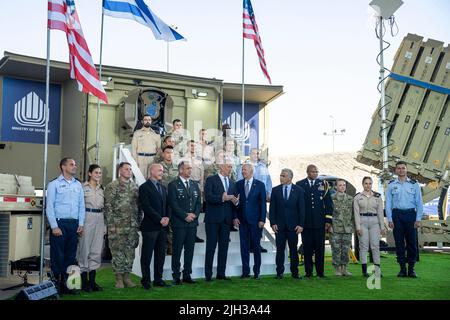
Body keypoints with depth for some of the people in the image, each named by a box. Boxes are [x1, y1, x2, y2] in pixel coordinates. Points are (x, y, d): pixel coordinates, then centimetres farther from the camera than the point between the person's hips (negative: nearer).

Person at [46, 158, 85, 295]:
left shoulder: (78, 185, 14)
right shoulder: (54, 184, 0)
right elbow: (49, 206, -5)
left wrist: (81, 224, 6)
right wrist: (54, 226, -11)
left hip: (74, 224, 5)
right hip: (59, 223, -5)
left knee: (71, 255, 7)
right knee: (57, 255, -3)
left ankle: (66, 284, 14)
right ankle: (56, 284, 4)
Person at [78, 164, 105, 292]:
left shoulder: (102, 189, 14)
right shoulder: (83, 187, -3)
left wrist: (105, 225, 13)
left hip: (99, 219, 6)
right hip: (87, 218, -6)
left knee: (96, 250, 7)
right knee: (85, 249, -1)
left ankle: (92, 280, 14)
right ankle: (84, 281, 7)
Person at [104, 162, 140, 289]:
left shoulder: (135, 187, 12)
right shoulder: (112, 186, -4)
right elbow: (108, 206, -8)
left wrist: (138, 223, 11)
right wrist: (110, 225, -12)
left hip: (132, 226, 5)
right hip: (117, 226, -5)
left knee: (130, 252, 8)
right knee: (117, 252, -1)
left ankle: (127, 277, 18)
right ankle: (119, 278, 8)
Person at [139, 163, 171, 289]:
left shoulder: (163, 188, 18)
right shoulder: (144, 187, -5)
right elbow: (146, 207, -13)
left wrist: (167, 217, -1)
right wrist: (160, 219, -16)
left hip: (163, 227, 7)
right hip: (150, 226, -7)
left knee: (161, 254, 9)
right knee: (147, 255, 1)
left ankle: (158, 279, 17)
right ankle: (146, 281, 8)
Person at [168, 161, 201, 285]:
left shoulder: (195, 185, 14)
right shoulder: (173, 185, -2)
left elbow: (199, 202, 12)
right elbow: (173, 203, -10)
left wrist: (195, 214, -5)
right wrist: (185, 216, -14)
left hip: (192, 222, 5)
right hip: (179, 223, -5)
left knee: (190, 250, 8)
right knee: (177, 250, 0)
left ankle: (187, 275, 16)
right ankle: (176, 275, 7)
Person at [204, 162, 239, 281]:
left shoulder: (232, 183, 17)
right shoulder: (211, 180, -2)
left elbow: (234, 200, 17)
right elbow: (208, 196, -15)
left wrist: (236, 202, -7)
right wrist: (222, 198, -27)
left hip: (226, 220, 6)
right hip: (213, 219, -6)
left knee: (224, 247, 7)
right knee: (211, 246, -2)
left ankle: (221, 273, 15)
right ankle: (208, 274, 4)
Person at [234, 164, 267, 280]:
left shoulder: (260, 185, 0)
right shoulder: (238, 184, 7)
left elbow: (263, 203, -1)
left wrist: (262, 220, -7)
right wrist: (235, 217, -2)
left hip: (255, 220, -2)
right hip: (242, 220, 2)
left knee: (256, 246, 3)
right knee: (244, 246, 5)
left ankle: (256, 272, 12)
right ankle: (245, 271, 13)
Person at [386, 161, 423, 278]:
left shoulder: (414, 184, 7)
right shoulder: (391, 185, 8)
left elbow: (419, 202, 6)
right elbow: (388, 203, 7)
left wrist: (418, 219, -2)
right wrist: (390, 219, -1)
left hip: (410, 214, 0)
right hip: (397, 214, 1)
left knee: (412, 242, -1)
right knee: (399, 242, 1)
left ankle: (411, 268, 7)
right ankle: (402, 269, 8)